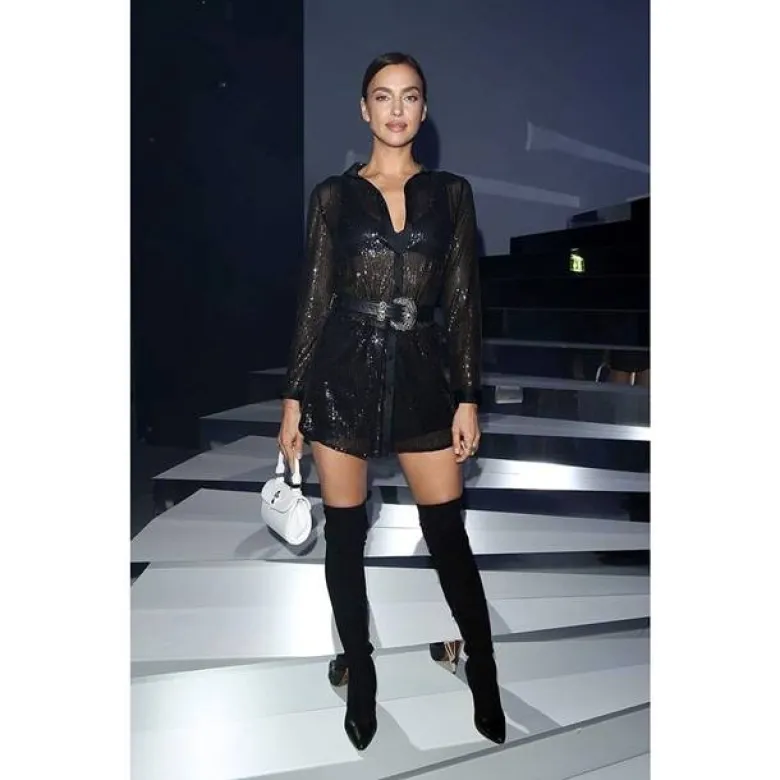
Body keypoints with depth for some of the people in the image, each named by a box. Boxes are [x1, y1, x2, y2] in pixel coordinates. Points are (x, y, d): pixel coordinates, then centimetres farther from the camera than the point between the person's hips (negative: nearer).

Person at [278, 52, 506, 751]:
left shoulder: (451, 193, 6)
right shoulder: (334, 195, 5)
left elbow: (463, 300, 5)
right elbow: (314, 300, 4)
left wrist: (468, 397, -1)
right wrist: (293, 397, 2)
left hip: (422, 373, 0)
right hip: (344, 375, 0)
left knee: (449, 535, 4)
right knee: (345, 537, 8)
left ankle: (485, 679, 26)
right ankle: (361, 675, 30)